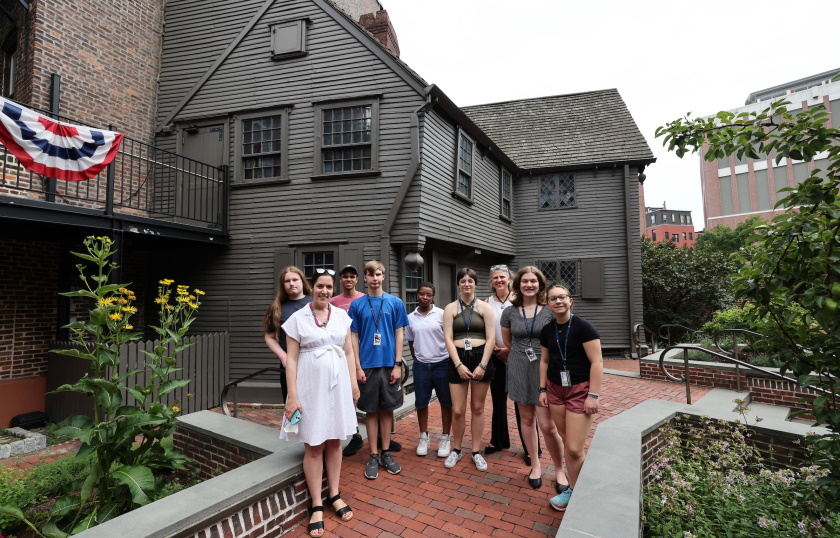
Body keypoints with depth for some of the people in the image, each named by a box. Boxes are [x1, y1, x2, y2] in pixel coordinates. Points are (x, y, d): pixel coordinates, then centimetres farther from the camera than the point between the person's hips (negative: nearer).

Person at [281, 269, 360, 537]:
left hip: (338, 384, 3)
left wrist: (354, 383, 8)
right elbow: (291, 359, -5)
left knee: (334, 441, 13)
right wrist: (292, 395, -10)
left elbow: (349, 352, 9)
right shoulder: (297, 318, -4)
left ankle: (334, 495, 29)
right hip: (311, 386, -3)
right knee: (313, 445, 5)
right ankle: (316, 505, 18)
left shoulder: (342, 316, 4)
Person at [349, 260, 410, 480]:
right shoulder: (357, 305, 0)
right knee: (371, 411, 9)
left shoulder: (395, 302, 1)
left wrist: (397, 364, -4)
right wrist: (358, 367, -4)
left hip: (389, 365, 1)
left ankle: (386, 453, 24)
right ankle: (373, 456, 21)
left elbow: (399, 334, 1)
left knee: (387, 409, 10)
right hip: (367, 365, 0)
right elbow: (354, 337, 2)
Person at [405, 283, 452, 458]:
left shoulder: (441, 314, -5)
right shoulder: (410, 318, 4)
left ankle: (445, 438, 22)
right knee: (421, 403, 9)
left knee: (446, 402, 7)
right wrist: (417, 359, 11)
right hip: (421, 365, 2)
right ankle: (424, 437, 27)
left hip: (442, 363, -2)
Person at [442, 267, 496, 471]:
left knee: (477, 408, 10)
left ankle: (476, 452, 24)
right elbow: (448, 339, -2)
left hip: (480, 358, 0)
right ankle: (456, 450, 23)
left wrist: (483, 365, -10)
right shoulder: (450, 308, 4)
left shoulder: (484, 307, 3)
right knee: (458, 410, 2)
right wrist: (459, 364, -11)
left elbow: (491, 338, -2)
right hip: (458, 359, 0)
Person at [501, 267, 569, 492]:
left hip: (544, 369, -2)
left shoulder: (550, 310, -4)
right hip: (519, 369, 2)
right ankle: (535, 465, 31)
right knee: (527, 419, 12)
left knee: (547, 425, -4)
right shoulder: (509, 312, 1)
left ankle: (559, 469, 19)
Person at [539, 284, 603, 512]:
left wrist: (593, 395, -16)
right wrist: (542, 389, 10)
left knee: (574, 448, -5)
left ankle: (572, 490, 18)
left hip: (580, 390, -5)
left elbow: (597, 362, -14)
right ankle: (574, 487, 26)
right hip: (555, 389, 5)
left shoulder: (583, 327, -14)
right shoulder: (547, 330, 3)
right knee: (566, 441, 9)